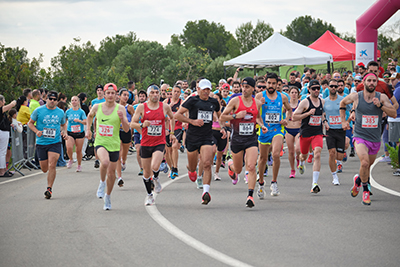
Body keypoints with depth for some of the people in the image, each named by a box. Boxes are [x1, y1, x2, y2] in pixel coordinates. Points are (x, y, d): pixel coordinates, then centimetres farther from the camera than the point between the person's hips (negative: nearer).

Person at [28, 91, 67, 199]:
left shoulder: (60, 112, 5)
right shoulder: (38, 111, -2)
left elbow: (63, 124, 23)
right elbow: (30, 123, 7)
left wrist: (64, 132, 3)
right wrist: (36, 131, -11)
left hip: (55, 142, 0)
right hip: (41, 143, 0)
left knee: (52, 166, -16)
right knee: (44, 169, 5)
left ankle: (49, 189, -9)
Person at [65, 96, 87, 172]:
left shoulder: (81, 111, -2)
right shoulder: (68, 111, 5)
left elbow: (85, 122, -10)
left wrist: (79, 120, -28)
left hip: (80, 133, -1)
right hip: (70, 133, 1)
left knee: (78, 150, 3)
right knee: (69, 148, -20)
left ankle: (79, 165, 24)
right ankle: (70, 160, 9)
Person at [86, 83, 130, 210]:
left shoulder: (120, 108, -6)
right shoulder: (97, 107, -1)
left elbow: (126, 129, -8)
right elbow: (90, 116, 23)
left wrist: (122, 118, -25)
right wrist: (88, 129, 16)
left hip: (114, 144, 1)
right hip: (100, 142, -1)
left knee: (111, 172, 8)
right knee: (105, 162, -31)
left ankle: (108, 196, 31)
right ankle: (102, 183, -3)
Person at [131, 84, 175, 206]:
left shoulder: (165, 107, 1)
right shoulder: (141, 107, -2)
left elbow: (172, 118, 21)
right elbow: (132, 123, -2)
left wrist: (171, 133, 20)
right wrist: (142, 125, -21)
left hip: (159, 142, -1)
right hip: (145, 143, 1)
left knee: (155, 167, -25)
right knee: (146, 172, 8)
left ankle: (156, 179, 11)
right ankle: (149, 195, 28)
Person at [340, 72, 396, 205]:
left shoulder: (382, 97, -4)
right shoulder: (355, 97, -6)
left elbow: (394, 114, -9)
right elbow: (343, 103, 15)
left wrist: (380, 105, -22)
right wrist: (343, 120, 10)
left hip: (375, 139, 3)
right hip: (360, 136, -3)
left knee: (368, 165, 18)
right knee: (364, 162, -25)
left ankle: (358, 179, 51)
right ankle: (365, 190, -5)